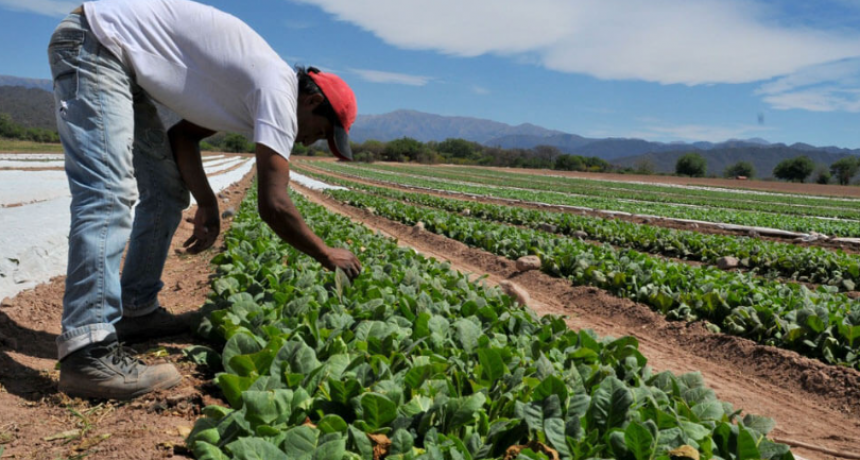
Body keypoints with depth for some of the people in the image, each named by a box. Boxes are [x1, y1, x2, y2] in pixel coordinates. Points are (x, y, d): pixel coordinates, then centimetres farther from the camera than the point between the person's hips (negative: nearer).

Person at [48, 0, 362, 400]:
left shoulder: (249, 85, 10)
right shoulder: (279, 91, -19)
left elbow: (183, 134, 11)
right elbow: (273, 205, -24)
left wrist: (206, 202, 1)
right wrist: (328, 256, -11)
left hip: (119, 64, 10)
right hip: (94, 41, -10)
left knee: (167, 189, 8)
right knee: (109, 195, -22)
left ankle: (137, 310, 15)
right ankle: (89, 352, -26)